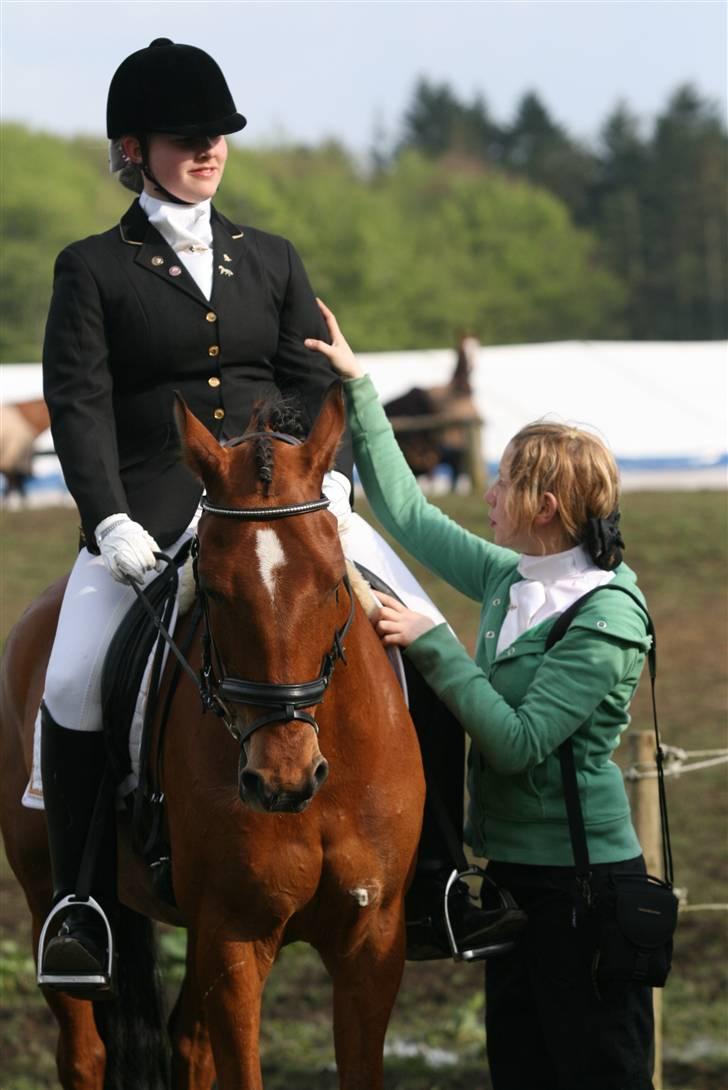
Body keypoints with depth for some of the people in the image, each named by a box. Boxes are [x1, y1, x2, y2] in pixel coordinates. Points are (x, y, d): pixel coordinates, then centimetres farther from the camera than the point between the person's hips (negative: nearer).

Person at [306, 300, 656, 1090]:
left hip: (582, 879, -9)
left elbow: (516, 741, -22)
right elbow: (408, 513, 16)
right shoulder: (513, 581, 6)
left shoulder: (606, 621, -17)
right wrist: (357, 389, 14)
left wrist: (431, 644, -20)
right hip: (515, 870, 9)